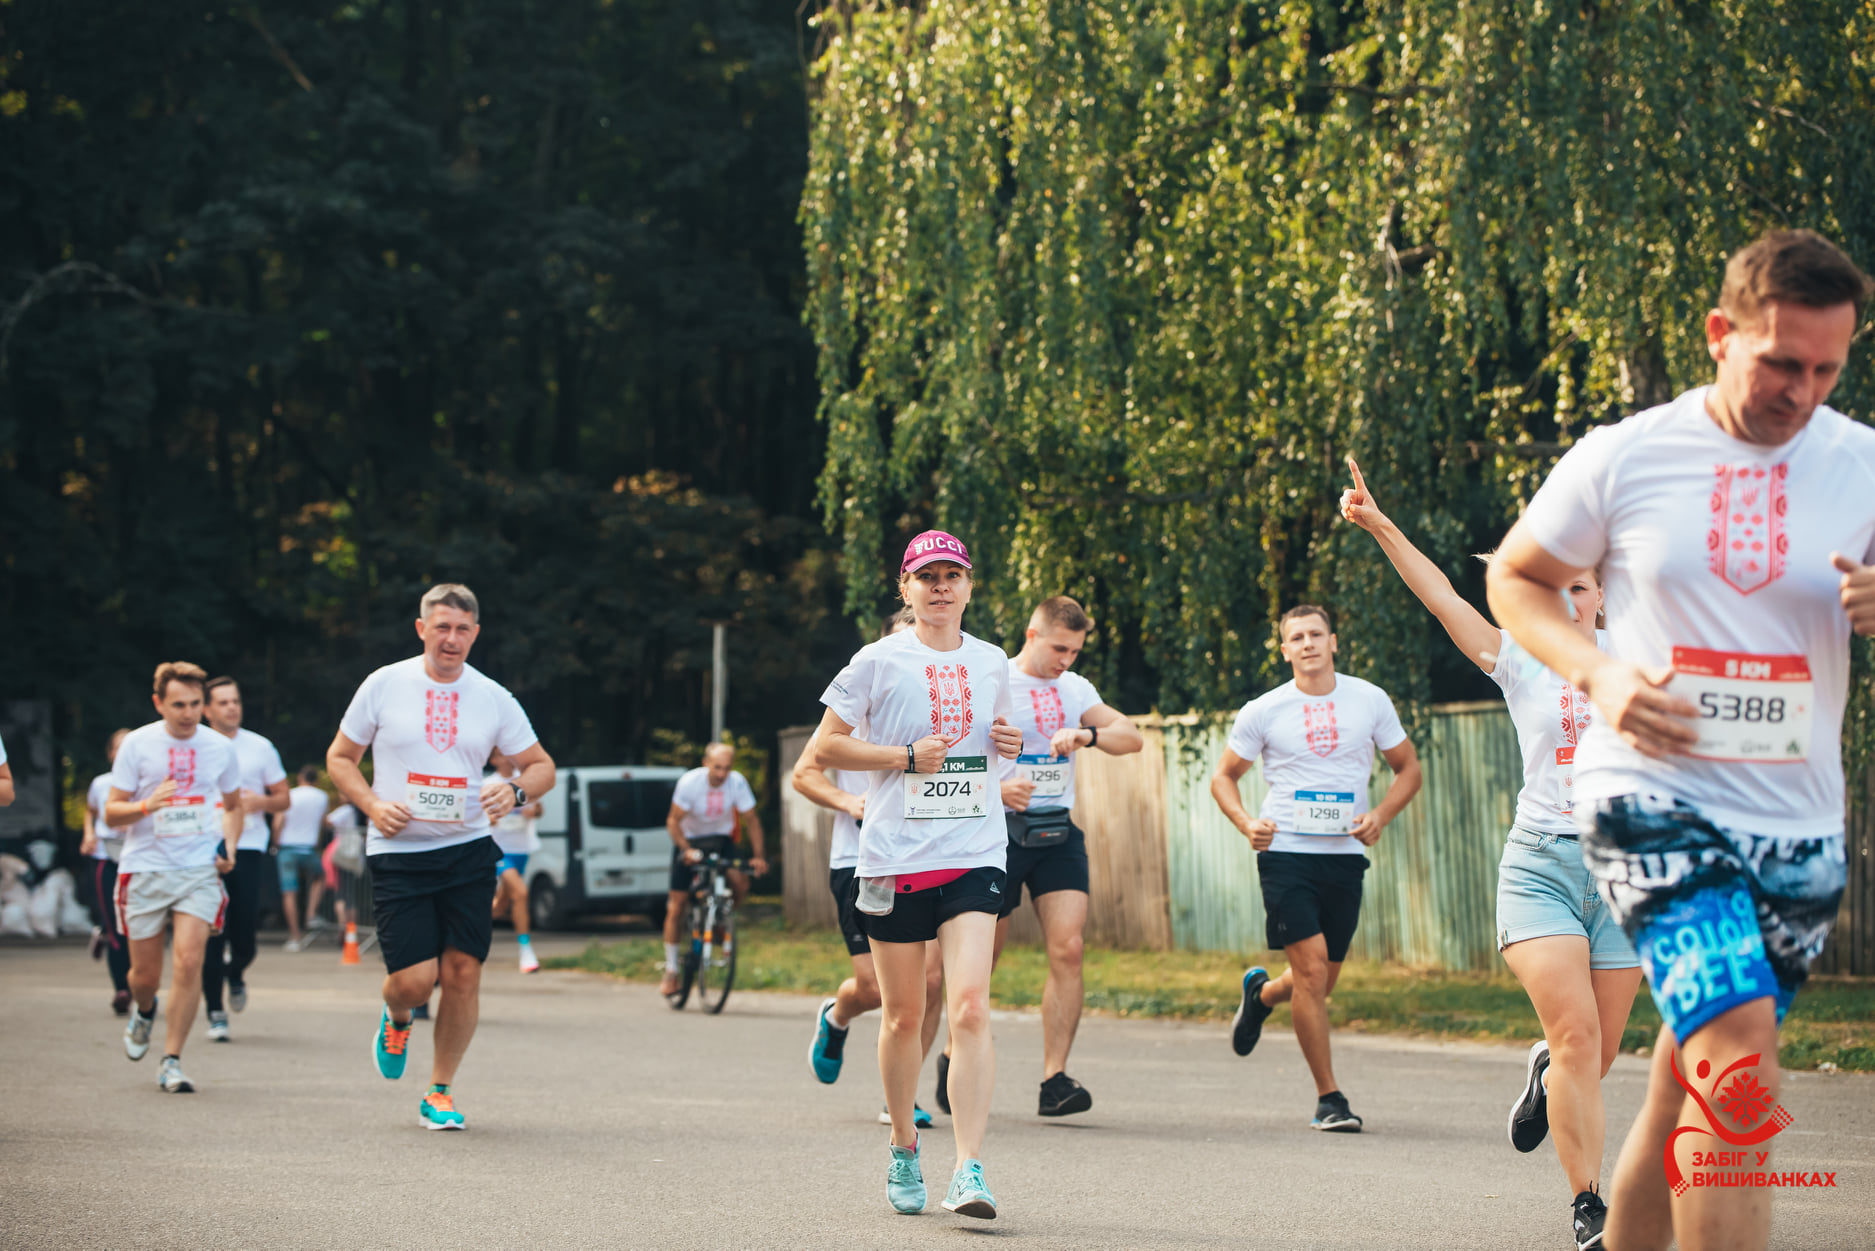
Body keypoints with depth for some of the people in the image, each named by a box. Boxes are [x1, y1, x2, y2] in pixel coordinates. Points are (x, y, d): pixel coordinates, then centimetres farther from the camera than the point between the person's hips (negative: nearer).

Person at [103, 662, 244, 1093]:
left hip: (200, 869, 0)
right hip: (145, 870, 0)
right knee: (146, 973, 6)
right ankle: (143, 1010, 43)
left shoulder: (220, 748, 4)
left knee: (188, 961, -15)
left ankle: (172, 1062, -8)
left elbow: (233, 806, 21)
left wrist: (229, 847, 2)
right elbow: (111, 813, -1)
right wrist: (148, 805, -21)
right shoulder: (136, 745, -2)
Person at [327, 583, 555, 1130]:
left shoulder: (493, 698, 5)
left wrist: (515, 791, -10)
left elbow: (542, 766, 13)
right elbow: (339, 758, 9)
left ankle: (440, 1092, 12)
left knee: (463, 972, -4)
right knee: (414, 979, -10)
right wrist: (373, 805, -9)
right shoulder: (384, 685, 0)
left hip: (467, 850, 2)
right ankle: (397, 1020, 28)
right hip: (398, 853, -2)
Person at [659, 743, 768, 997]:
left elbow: (752, 820, -11)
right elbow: (673, 820, -18)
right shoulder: (690, 782, -24)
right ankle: (671, 971, 3)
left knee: (740, 883, -26)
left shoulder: (737, 783, -20)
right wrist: (687, 850, -32)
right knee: (676, 906, -6)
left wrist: (757, 856, -20)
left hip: (720, 839, 1)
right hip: (689, 840, -1)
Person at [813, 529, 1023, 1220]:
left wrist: (1009, 744, 5)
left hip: (974, 854, 1)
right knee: (903, 1016, 8)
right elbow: (825, 747, 1)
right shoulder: (879, 662, 0)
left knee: (969, 1007, -15)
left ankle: (969, 1170, -18)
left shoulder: (991, 663, 11)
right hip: (894, 857, -1)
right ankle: (904, 1146, 30)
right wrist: (906, 757, -10)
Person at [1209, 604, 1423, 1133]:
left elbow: (1408, 768, 14)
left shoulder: (1370, 701, 5)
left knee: (1322, 981, 9)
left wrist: (1380, 815, -5)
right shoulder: (1263, 712, 1)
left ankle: (1261, 993, 45)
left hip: (1344, 855, 3)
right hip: (1286, 852, -3)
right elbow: (1223, 777, 11)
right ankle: (1329, 1098, -5)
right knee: (1312, 967, -14)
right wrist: (1246, 824, -8)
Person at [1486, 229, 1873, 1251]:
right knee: (1741, 1053, -24)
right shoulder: (1625, 457, -2)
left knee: (1687, 1099, 12)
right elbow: (1514, 576, 10)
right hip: (1652, 800, -3)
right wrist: (1597, 675, -8)